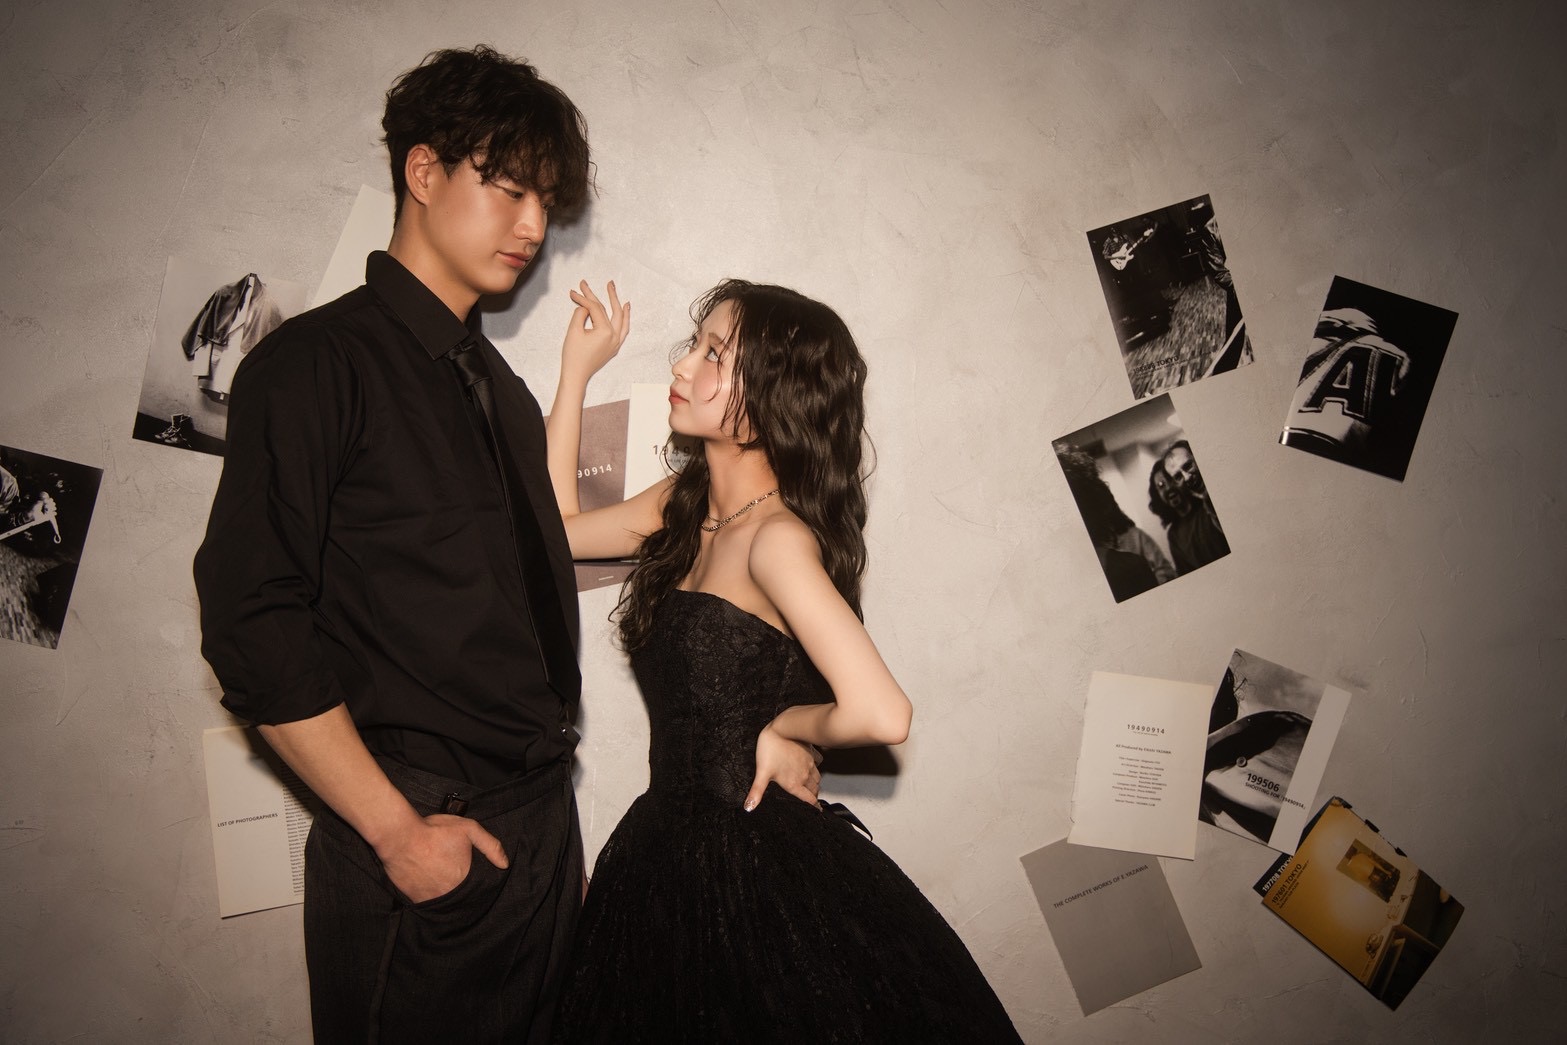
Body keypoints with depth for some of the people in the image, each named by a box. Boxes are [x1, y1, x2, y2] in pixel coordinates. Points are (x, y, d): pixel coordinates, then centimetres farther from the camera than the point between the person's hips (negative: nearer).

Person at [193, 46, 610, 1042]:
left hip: (540, 827, 7)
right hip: (416, 839, -7)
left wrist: (554, 818, 12)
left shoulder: (505, 393, 15)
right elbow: (252, 623, -15)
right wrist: (396, 830, -15)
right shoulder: (316, 363, -8)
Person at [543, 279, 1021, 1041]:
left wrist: (782, 727, -12)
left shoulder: (777, 538, -21)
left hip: (753, 860, -7)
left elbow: (880, 715, -32)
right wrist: (577, 370, 10)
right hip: (670, 852, 8)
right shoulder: (685, 502, 3)